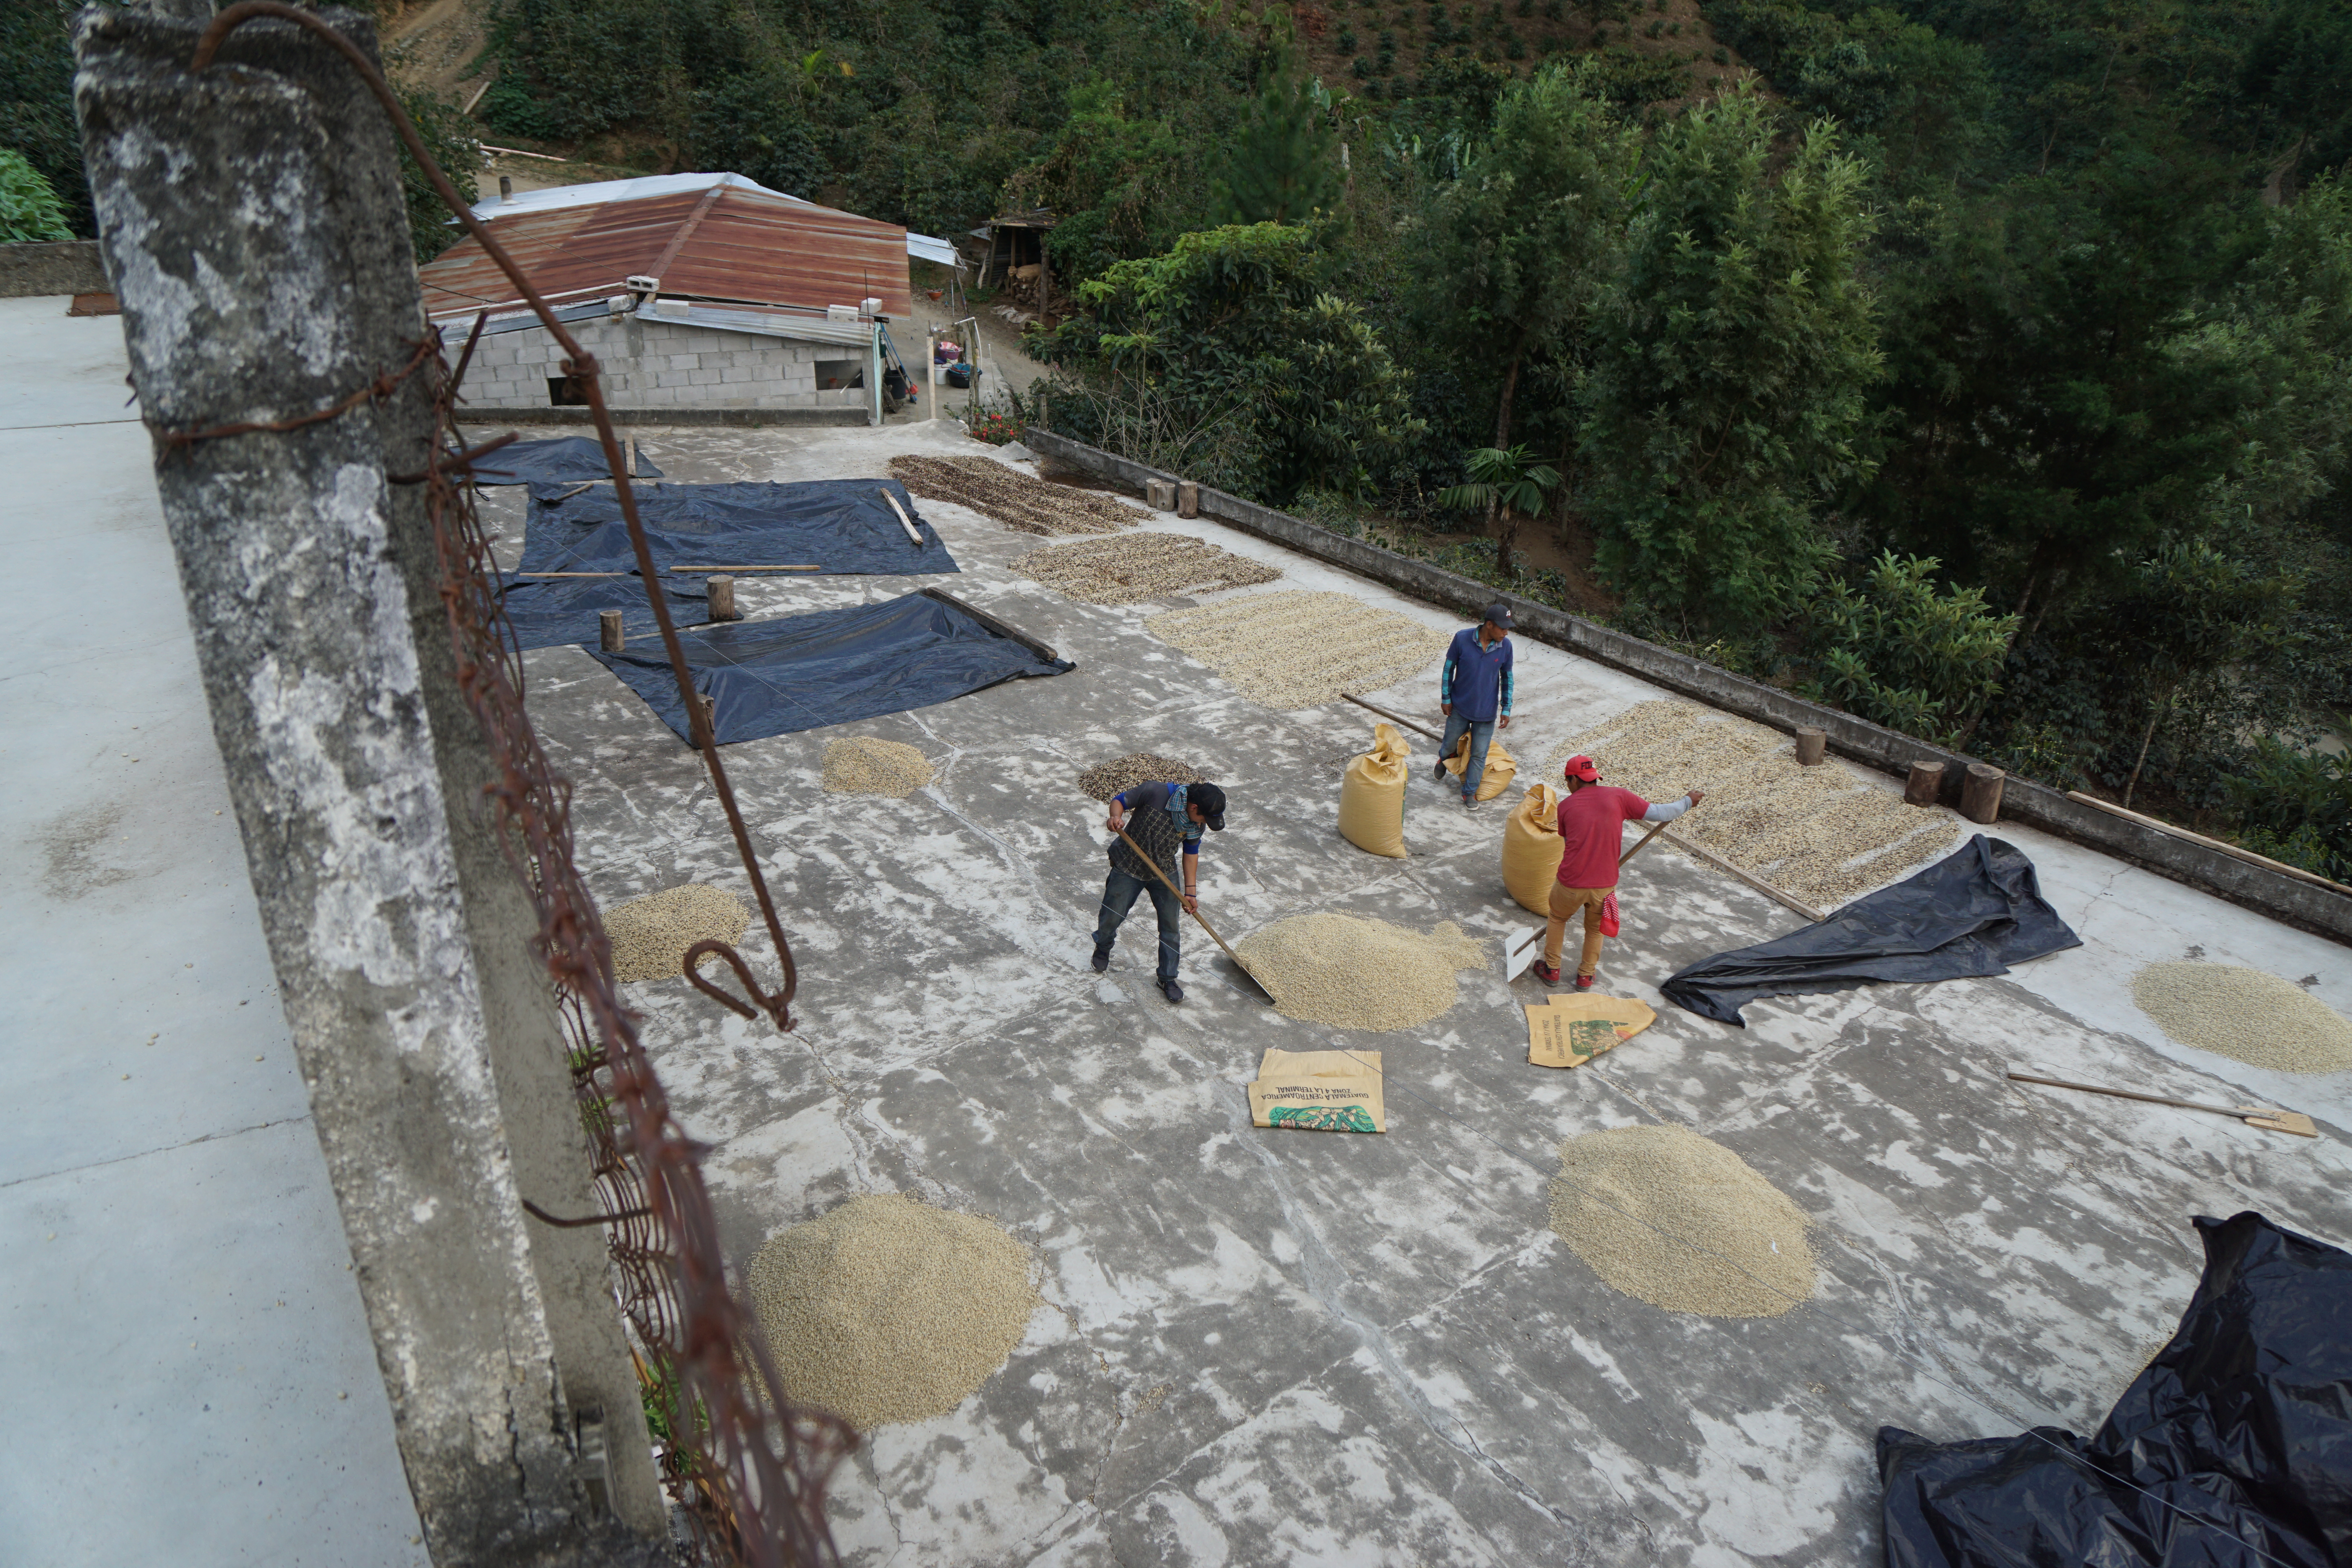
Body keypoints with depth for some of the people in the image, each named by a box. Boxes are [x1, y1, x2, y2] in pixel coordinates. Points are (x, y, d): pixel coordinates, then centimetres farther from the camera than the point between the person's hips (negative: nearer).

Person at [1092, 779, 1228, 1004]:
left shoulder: (1198, 821, -11)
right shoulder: (1155, 793, -28)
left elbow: (1191, 853, 2)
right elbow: (1119, 800, -17)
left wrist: (1190, 892, 2)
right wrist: (1116, 817, -40)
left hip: (1165, 873, 4)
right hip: (1128, 868, -3)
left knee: (1171, 926, 5)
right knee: (1112, 918, 8)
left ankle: (1168, 979, 24)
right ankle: (1103, 947, 44)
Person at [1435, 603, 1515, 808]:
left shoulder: (1505, 646, -11)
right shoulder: (1462, 638, -17)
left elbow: (1507, 677, 2)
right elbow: (1449, 668, -4)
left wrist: (1506, 709, 1)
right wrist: (1445, 698, -2)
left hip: (1487, 711, 1)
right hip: (1460, 706, -1)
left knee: (1479, 754, 7)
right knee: (1451, 742, 19)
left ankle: (1469, 792, 25)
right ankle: (1443, 760, 54)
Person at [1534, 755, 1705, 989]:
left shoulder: (1566, 806, 1)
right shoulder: (1618, 796, -2)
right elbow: (1659, 814, -2)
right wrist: (1688, 801, 16)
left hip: (1571, 883, 0)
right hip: (1605, 885, 1)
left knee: (1557, 919, 28)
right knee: (1595, 928, 27)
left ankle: (1551, 970, 35)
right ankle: (1586, 977, 37)